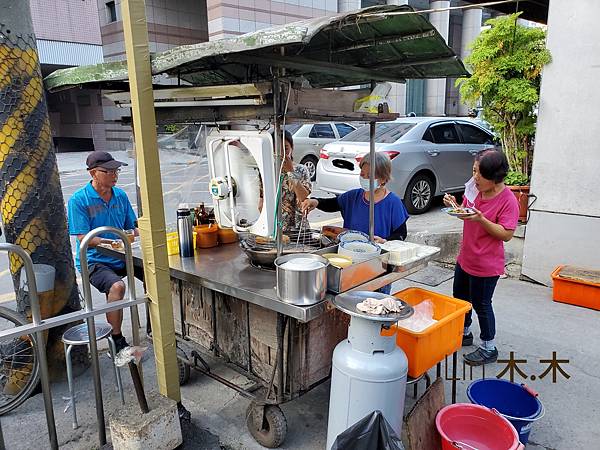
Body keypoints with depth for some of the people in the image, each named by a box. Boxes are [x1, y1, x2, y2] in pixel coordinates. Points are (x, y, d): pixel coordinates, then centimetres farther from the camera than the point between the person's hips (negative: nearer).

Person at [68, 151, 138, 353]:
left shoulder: (120, 195, 7)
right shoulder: (79, 200, -9)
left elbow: (131, 228, 13)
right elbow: (84, 239, -14)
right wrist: (116, 241, -24)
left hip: (121, 258, 6)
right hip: (93, 261, -6)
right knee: (117, 286, -32)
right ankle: (117, 340, -16)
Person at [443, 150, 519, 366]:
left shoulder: (508, 200, -20)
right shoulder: (475, 189, 0)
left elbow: (506, 234, -22)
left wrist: (481, 219, -31)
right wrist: (454, 205, -6)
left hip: (486, 265, -7)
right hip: (465, 257, 8)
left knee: (481, 305, 6)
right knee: (460, 298, 21)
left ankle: (488, 348, 26)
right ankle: (464, 333, 44)